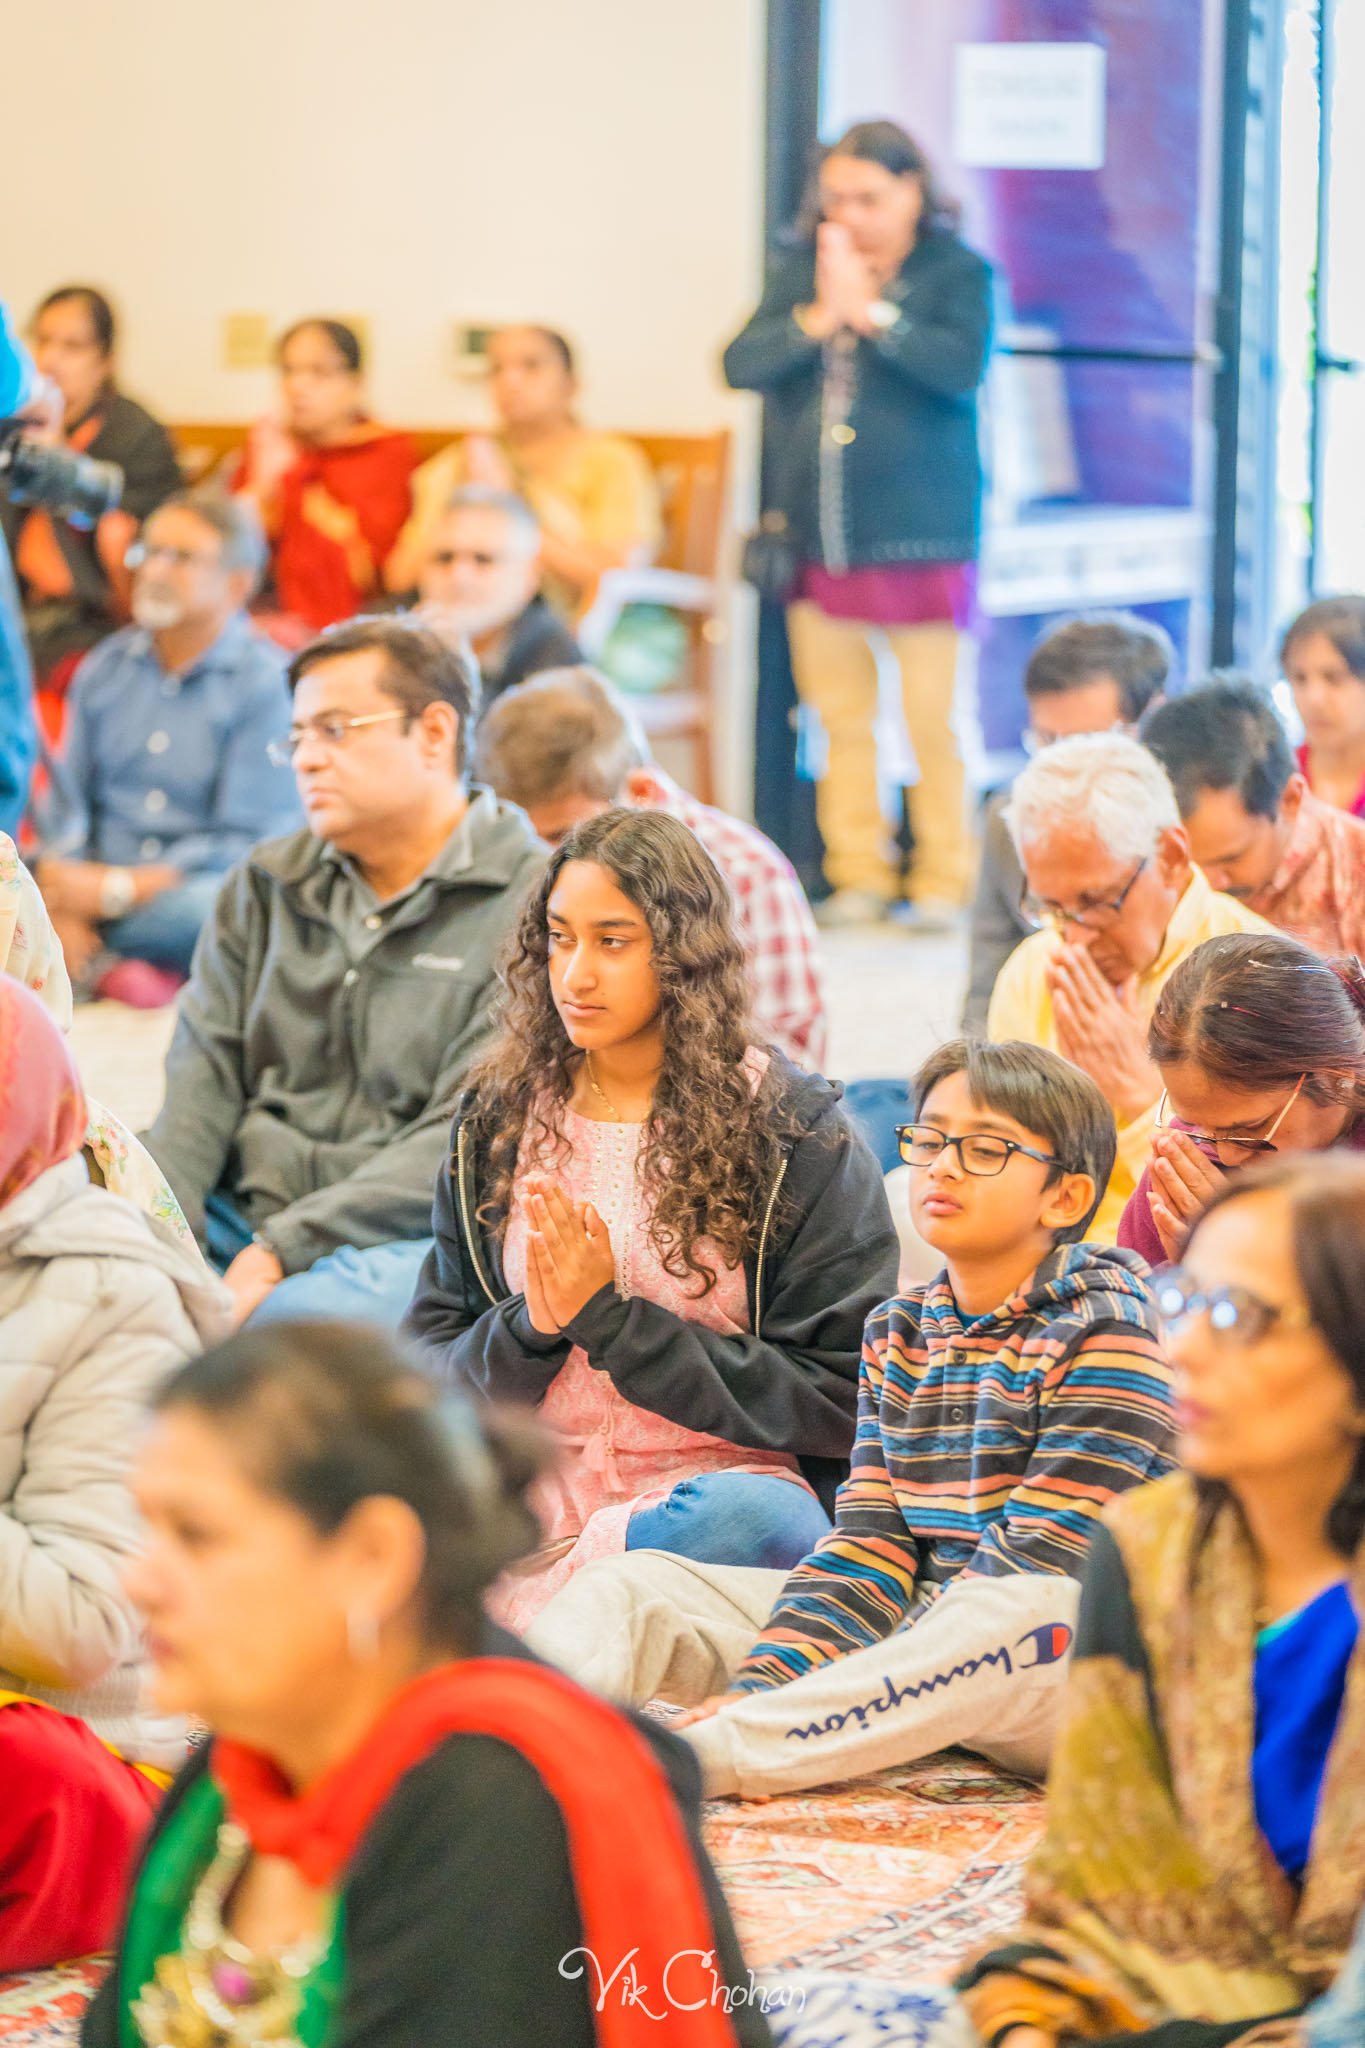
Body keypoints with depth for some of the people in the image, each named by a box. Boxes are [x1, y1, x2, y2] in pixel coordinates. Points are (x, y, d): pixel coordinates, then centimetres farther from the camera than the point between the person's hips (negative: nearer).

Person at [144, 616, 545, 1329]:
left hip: (406, 1240, -6)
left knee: (287, 1322, -39)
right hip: (239, 1217, 6)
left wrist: (281, 1252, -20)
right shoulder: (262, 885, 18)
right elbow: (204, 1076, 10)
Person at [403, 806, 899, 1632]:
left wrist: (610, 1321, -9)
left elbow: (836, 1402, -2)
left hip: (728, 1486, -2)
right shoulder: (499, 1118, 15)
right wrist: (530, 1329, -10)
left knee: (746, 1518, -40)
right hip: (534, 1495, 3)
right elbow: (430, 1367, 14)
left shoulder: (798, 1134, 2)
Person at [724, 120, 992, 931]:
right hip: (821, 541, 5)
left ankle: (946, 879, 6)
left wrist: (870, 309, -13)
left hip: (921, 536, -5)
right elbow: (741, 364, 2)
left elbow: (961, 366, -18)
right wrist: (819, 317, -10)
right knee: (842, 718, 9)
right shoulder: (805, 270, 12)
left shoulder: (959, 272, 0)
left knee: (934, 718, -3)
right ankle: (860, 875, 17)